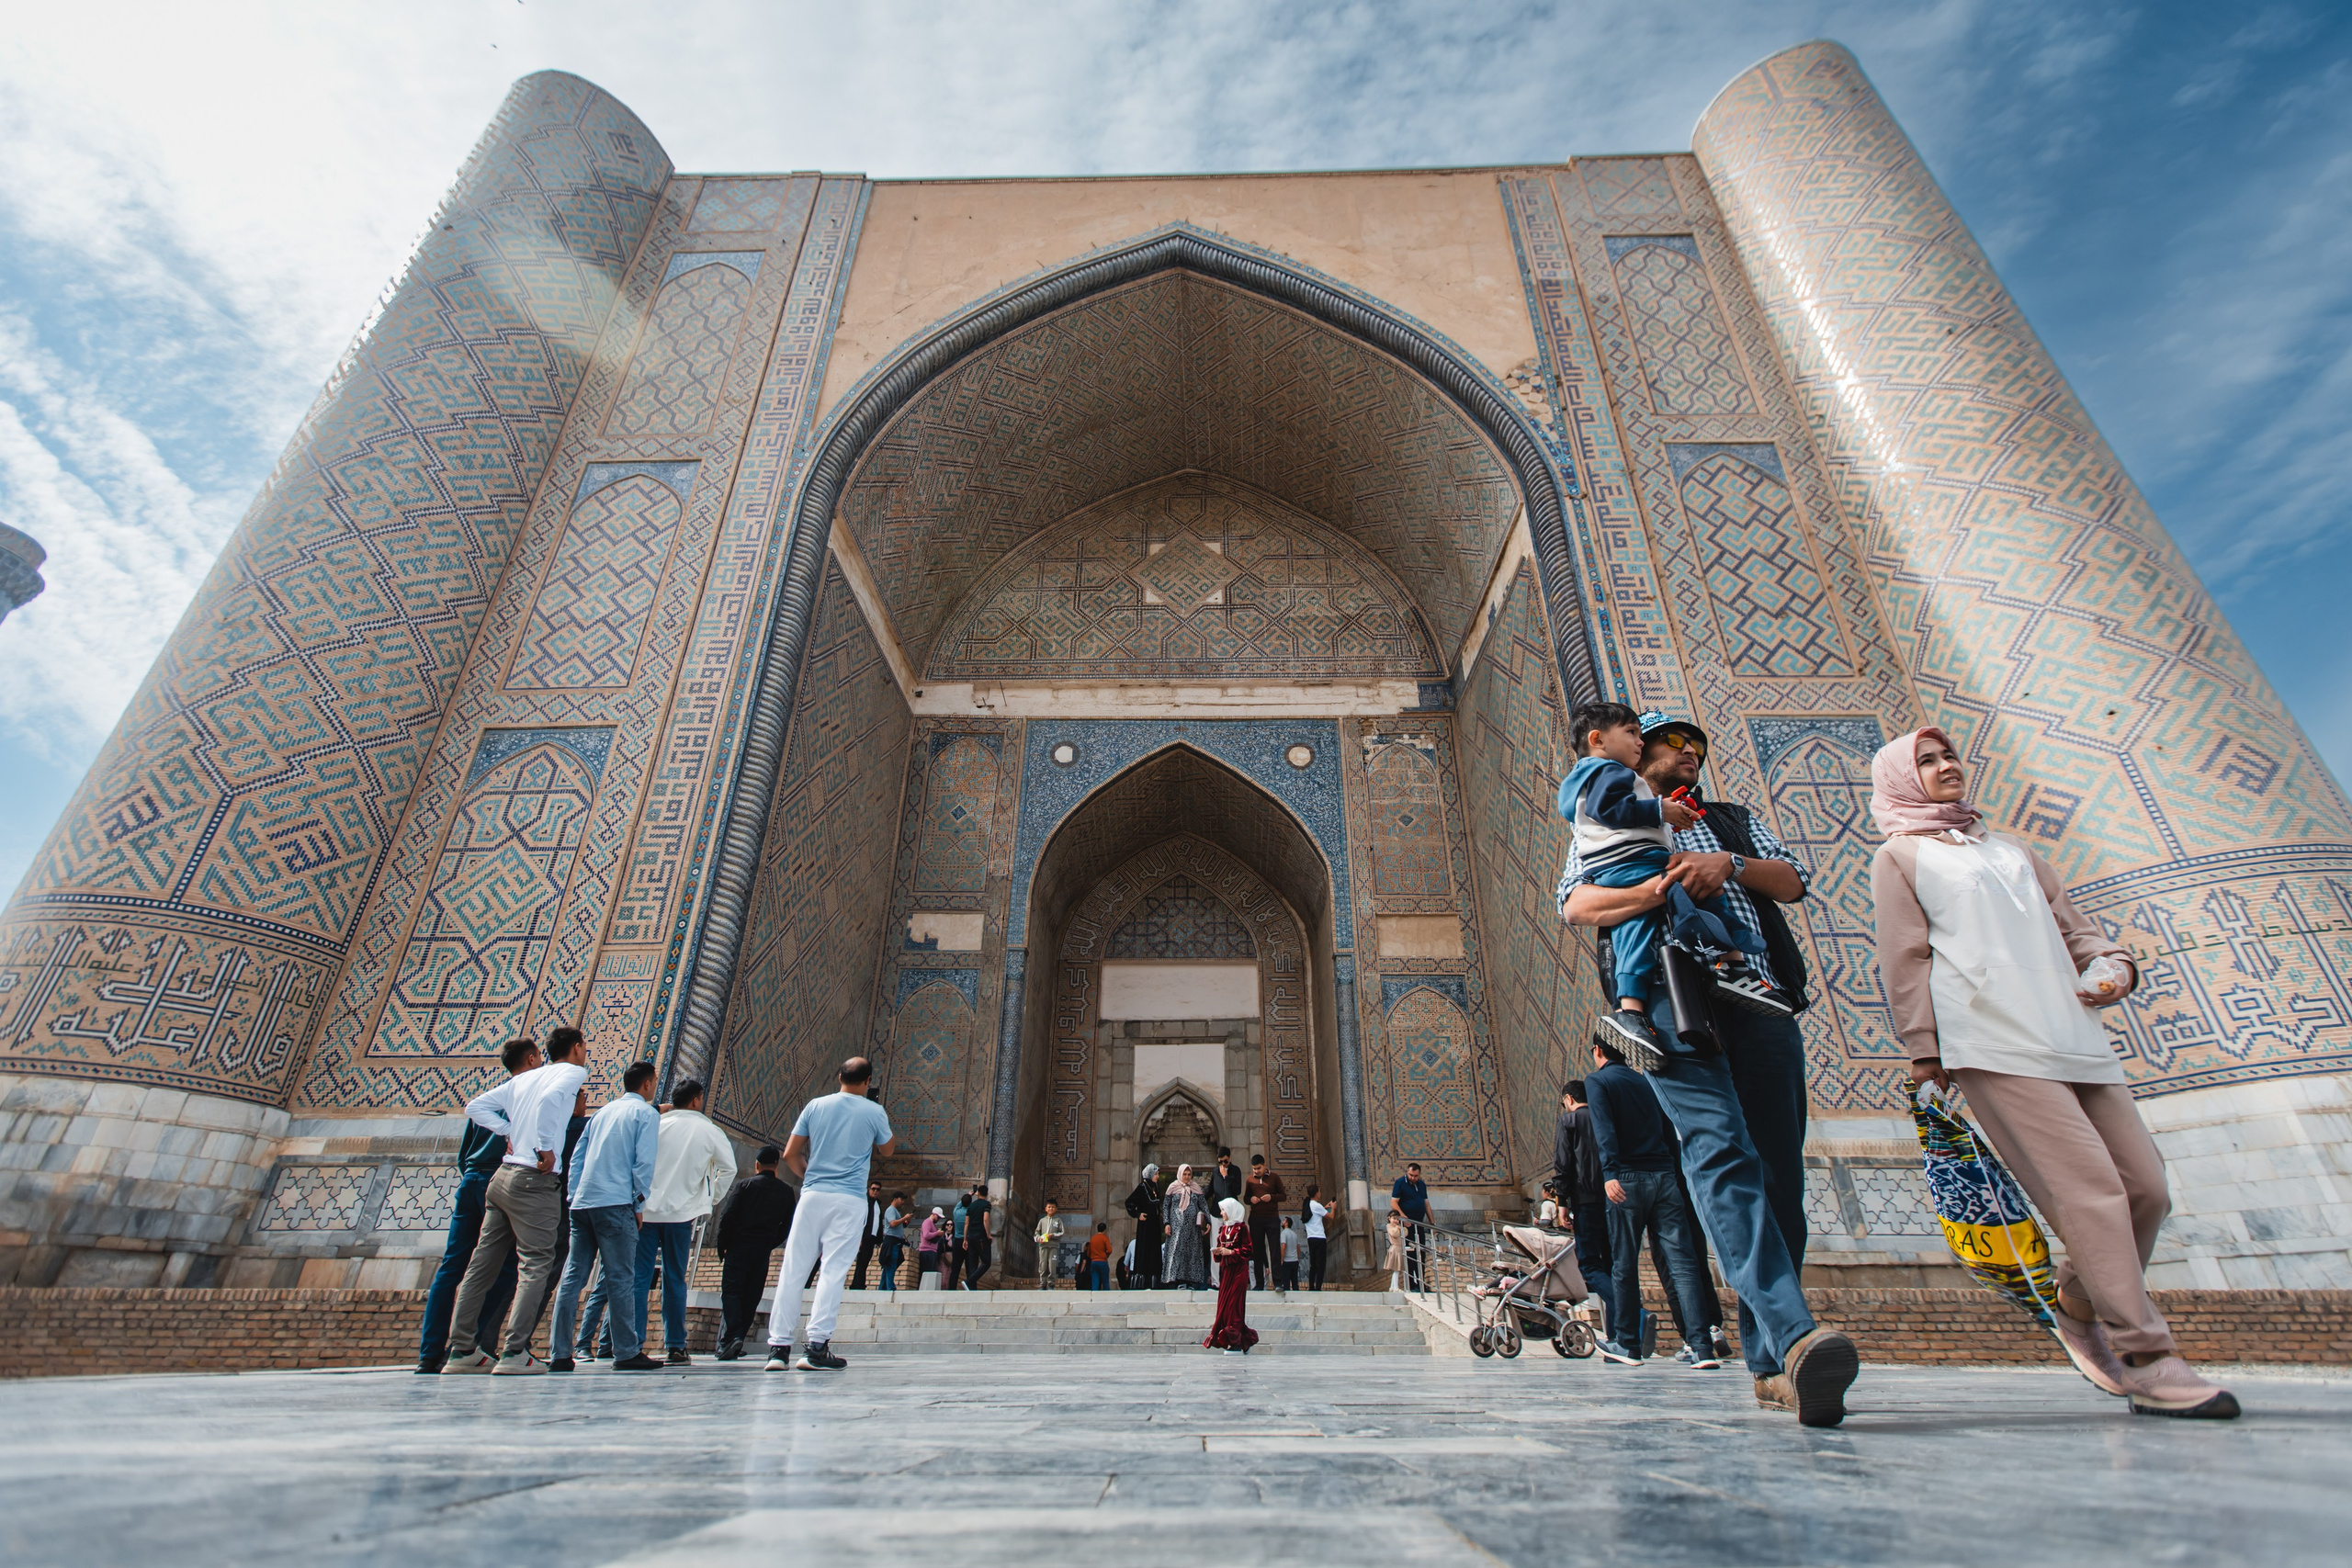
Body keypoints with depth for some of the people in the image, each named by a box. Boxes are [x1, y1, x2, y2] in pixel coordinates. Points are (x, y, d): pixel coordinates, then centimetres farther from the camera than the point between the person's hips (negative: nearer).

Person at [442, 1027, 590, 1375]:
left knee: (482, 1265, 12)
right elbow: (548, 1100, -24)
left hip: (504, 1175, 8)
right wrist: (546, 1148, -17)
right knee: (535, 1265, -4)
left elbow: (475, 1106, 18)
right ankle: (515, 1353, -7)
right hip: (535, 1180, -8)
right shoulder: (573, 1072, -4)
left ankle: (461, 1350, 17)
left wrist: (510, 1132, 13)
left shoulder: (524, 1078, 18)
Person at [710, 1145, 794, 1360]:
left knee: (730, 1292, -3)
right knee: (751, 1297, 10)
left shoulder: (744, 1185, -1)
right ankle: (736, 1343, 8)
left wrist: (722, 1245, 3)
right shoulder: (787, 1192, 7)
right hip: (763, 1253, 3)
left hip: (738, 1247, -3)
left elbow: (727, 1217, -7)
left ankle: (729, 1339, -19)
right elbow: (787, 1226, 7)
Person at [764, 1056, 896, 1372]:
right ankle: (816, 1347, -5)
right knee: (833, 1271, -2)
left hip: (812, 1195, 3)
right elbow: (887, 1150, 17)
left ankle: (778, 1346, 6)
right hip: (850, 1200, -3)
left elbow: (790, 1154, 9)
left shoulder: (815, 1106, 6)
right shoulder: (874, 1112, 0)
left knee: (793, 1269, 6)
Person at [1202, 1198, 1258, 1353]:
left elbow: (1247, 1250, -11)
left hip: (1238, 1270, -7)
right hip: (1225, 1269, 7)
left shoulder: (1241, 1227, -9)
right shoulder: (1223, 1228, 13)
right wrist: (1218, 1252, -1)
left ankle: (1236, 1343, -2)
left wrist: (1230, 1252, -17)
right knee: (1224, 1304, 5)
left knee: (1234, 1304, -8)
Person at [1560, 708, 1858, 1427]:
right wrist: (1656, 890, -13)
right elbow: (1575, 904, 2)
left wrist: (1730, 865, -3)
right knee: (1721, 1151, -22)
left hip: (1759, 994, 4)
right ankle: (1796, 1335, -31)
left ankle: (1769, 1362, 6)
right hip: (1670, 994, -4)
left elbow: (1792, 880, 17)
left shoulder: (1736, 819, 33)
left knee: (1777, 1168, -2)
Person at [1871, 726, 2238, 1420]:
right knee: (2090, 1188, -14)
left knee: (2145, 1188, 2)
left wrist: (2110, 963, 3)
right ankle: (2145, 1358, -7)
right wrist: (1924, 1048, -5)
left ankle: (2079, 1306, 23)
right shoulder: (1899, 856, 9)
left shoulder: (2011, 849, 29)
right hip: (1991, 1044, -7)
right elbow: (1905, 956, 1)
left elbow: (2069, 926, 26)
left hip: (2072, 1037, 7)